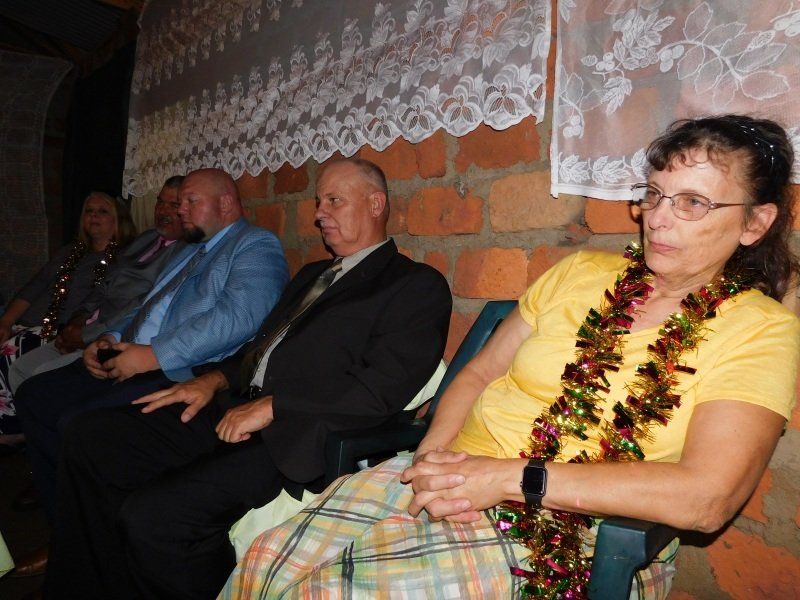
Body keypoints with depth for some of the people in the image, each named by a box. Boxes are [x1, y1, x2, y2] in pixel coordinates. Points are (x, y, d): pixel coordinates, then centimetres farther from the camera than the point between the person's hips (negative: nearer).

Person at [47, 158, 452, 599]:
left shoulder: (417, 285, -3)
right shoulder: (313, 275, 26)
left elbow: (381, 389, -15)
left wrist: (271, 407, -16)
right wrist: (215, 380, 8)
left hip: (294, 438, -8)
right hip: (235, 412, 9)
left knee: (150, 515, -24)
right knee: (88, 436, 2)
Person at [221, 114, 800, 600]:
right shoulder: (581, 272, 11)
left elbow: (705, 497, -16)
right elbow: (479, 374, 12)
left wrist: (513, 477, -18)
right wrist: (434, 453, -8)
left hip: (561, 538, -4)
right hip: (453, 479, 4)